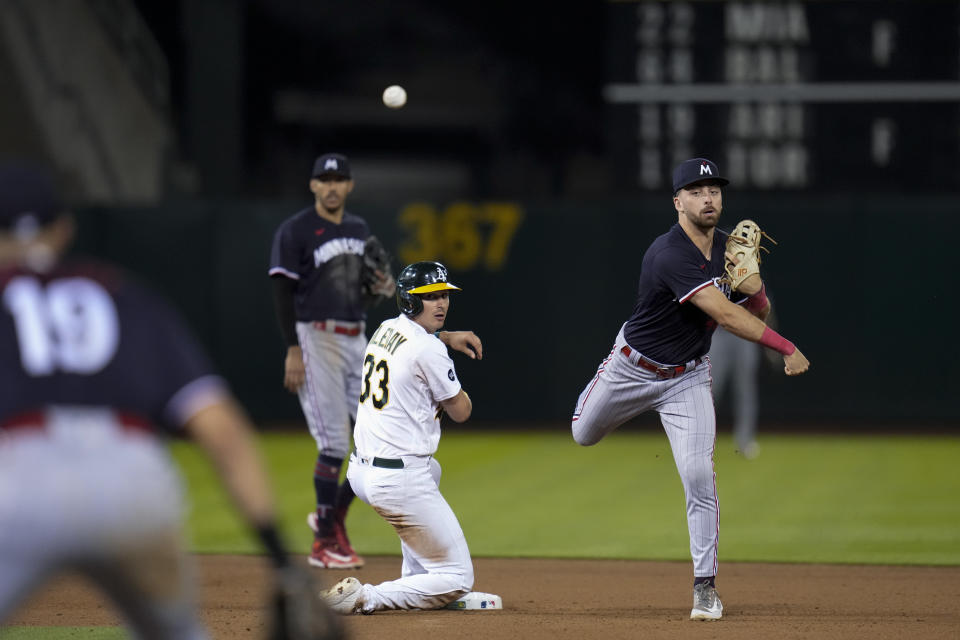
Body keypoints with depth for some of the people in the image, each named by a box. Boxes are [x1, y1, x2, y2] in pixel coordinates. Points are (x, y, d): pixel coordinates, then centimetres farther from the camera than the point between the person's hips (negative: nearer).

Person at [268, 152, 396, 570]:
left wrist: (382, 289, -2)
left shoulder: (360, 231, 15)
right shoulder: (295, 231, -6)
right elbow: (283, 292, -10)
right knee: (334, 443, -9)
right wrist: (293, 351, -17)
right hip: (316, 339, -7)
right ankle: (324, 542, 0)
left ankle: (333, 516, 17)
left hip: (356, 341, 7)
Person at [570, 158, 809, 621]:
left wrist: (756, 290, -24)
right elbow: (725, 314, -39)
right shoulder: (670, 256, -32)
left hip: (688, 378, 3)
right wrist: (786, 348, -44)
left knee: (699, 475, -12)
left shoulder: (728, 246, -8)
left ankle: (705, 584, -5)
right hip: (634, 368, -3)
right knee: (584, 436, 21)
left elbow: (757, 313, 0)